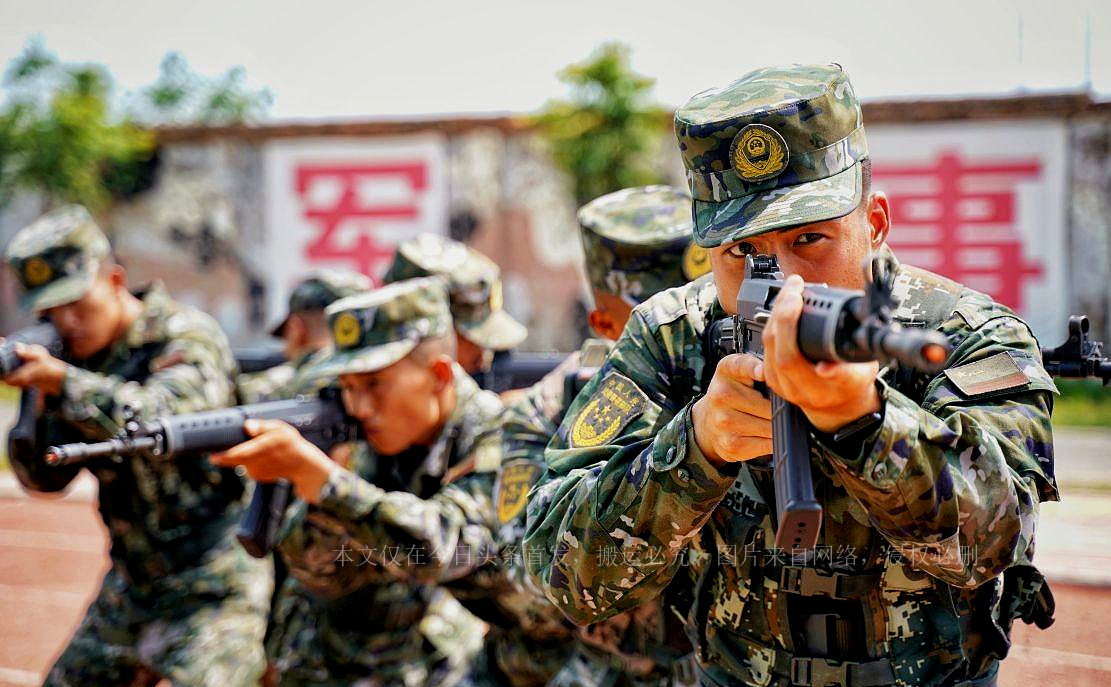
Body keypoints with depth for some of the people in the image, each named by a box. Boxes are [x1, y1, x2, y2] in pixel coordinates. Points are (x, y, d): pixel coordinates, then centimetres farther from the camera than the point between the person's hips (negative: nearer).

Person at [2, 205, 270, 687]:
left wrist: (61, 380, -34)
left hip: (213, 587, -7)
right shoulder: (78, 358, 6)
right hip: (132, 587, 8)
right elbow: (46, 476, 4)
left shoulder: (188, 338, -13)